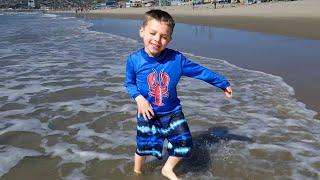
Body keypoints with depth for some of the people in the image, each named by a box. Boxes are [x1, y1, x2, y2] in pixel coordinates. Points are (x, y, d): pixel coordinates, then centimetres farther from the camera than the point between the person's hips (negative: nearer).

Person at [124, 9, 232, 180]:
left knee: (184, 145, 5)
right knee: (143, 146, 14)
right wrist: (139, 98, -23)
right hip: (147, 114, -1)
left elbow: (200, 71, -6)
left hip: (172, 112, 1)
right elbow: (129, 83, -3)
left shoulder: (176, 59, -18)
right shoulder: (134, 60, -18)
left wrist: (223, 84, 3)